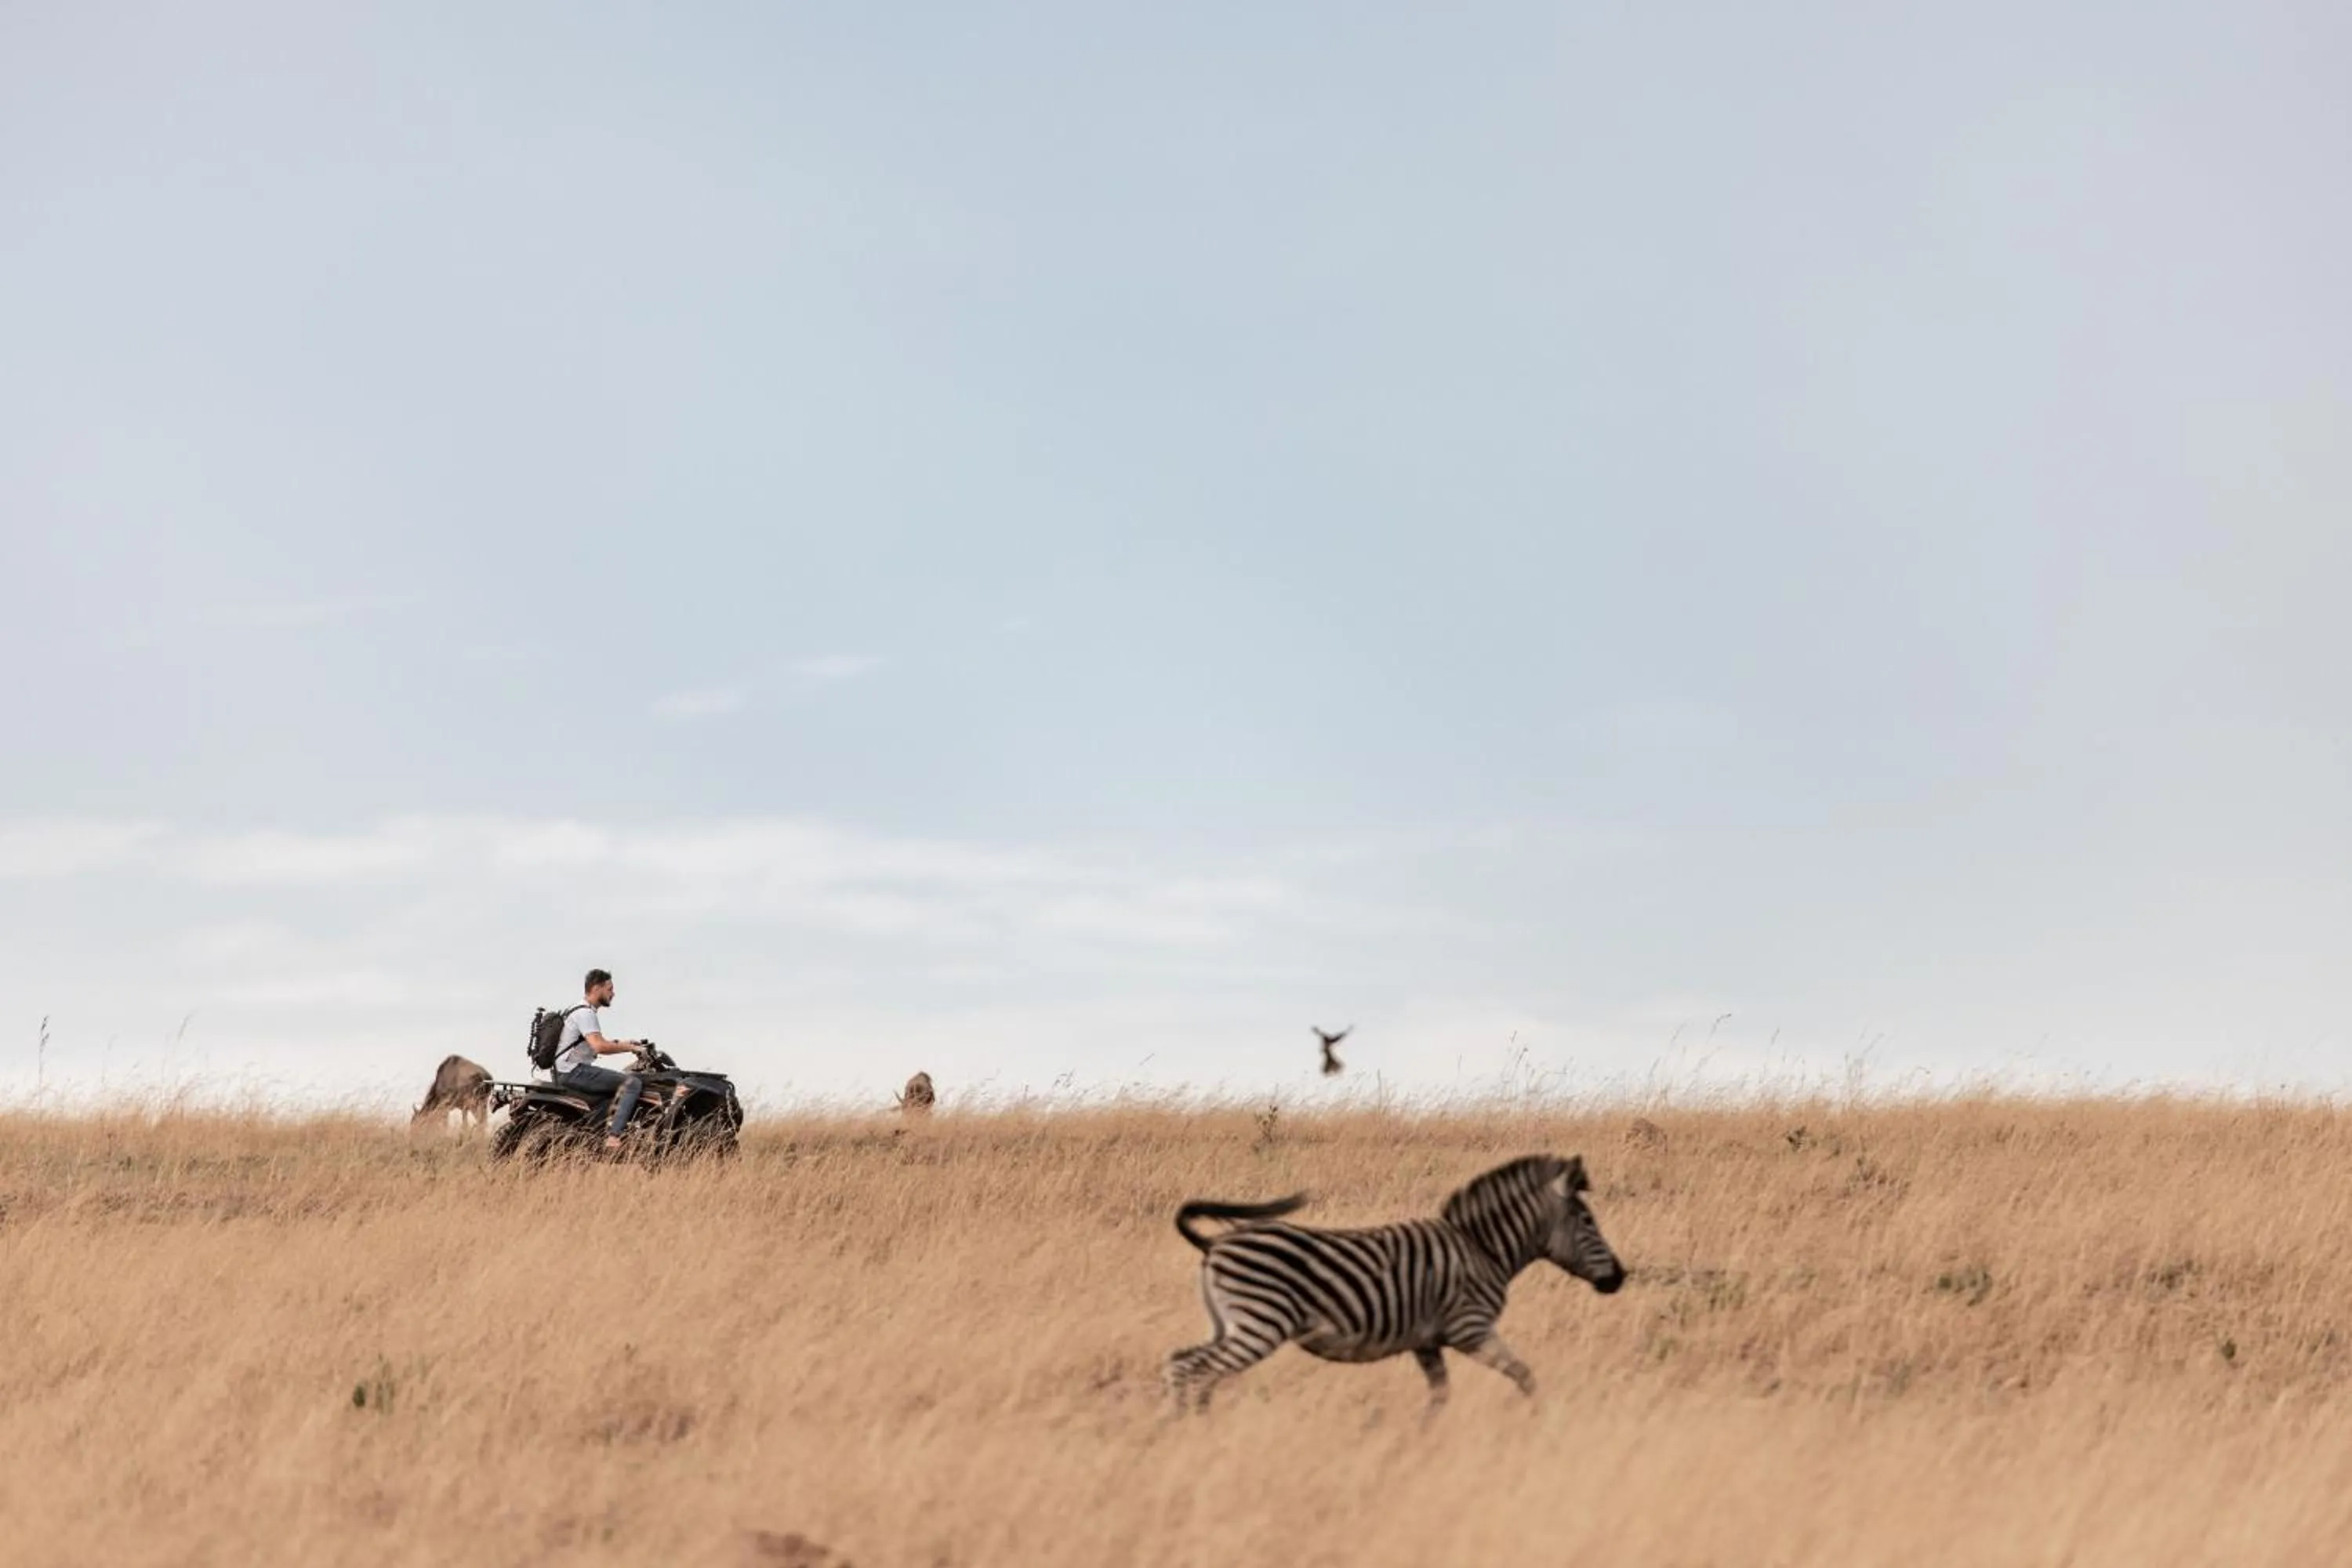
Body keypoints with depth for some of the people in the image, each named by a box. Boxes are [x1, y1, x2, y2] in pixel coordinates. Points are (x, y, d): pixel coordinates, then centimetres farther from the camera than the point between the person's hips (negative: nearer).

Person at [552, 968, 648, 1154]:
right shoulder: (585, 1013, -13)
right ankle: (613, 1137, -33)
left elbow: (598, 1046, 26)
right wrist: (629, 1048, -16)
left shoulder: (587, 1012, 20)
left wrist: (624, 1044, 14)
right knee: (632, 1082, -21)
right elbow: (599, 1046, -26)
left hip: (571, 1073, 11)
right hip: (574, 1071, -11)